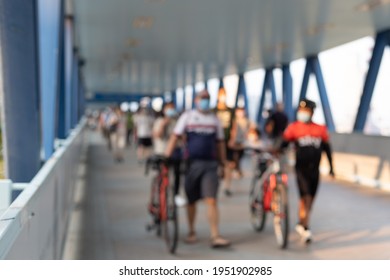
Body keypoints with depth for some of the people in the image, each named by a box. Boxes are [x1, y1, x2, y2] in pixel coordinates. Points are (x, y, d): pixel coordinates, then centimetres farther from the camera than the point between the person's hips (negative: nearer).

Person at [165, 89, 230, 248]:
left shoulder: (214, 119, 11)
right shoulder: (187, 116, 4)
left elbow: (219, 142, 15)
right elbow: (175, 136, -1)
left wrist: (223, 161, 12)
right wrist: (166, 156, -10)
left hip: (210, 165, 0)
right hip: (192, 163, 0)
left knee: (211, 201, -10)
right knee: (191, 200, 11)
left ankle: (215, 237, -11)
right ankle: (191, 232, 28)